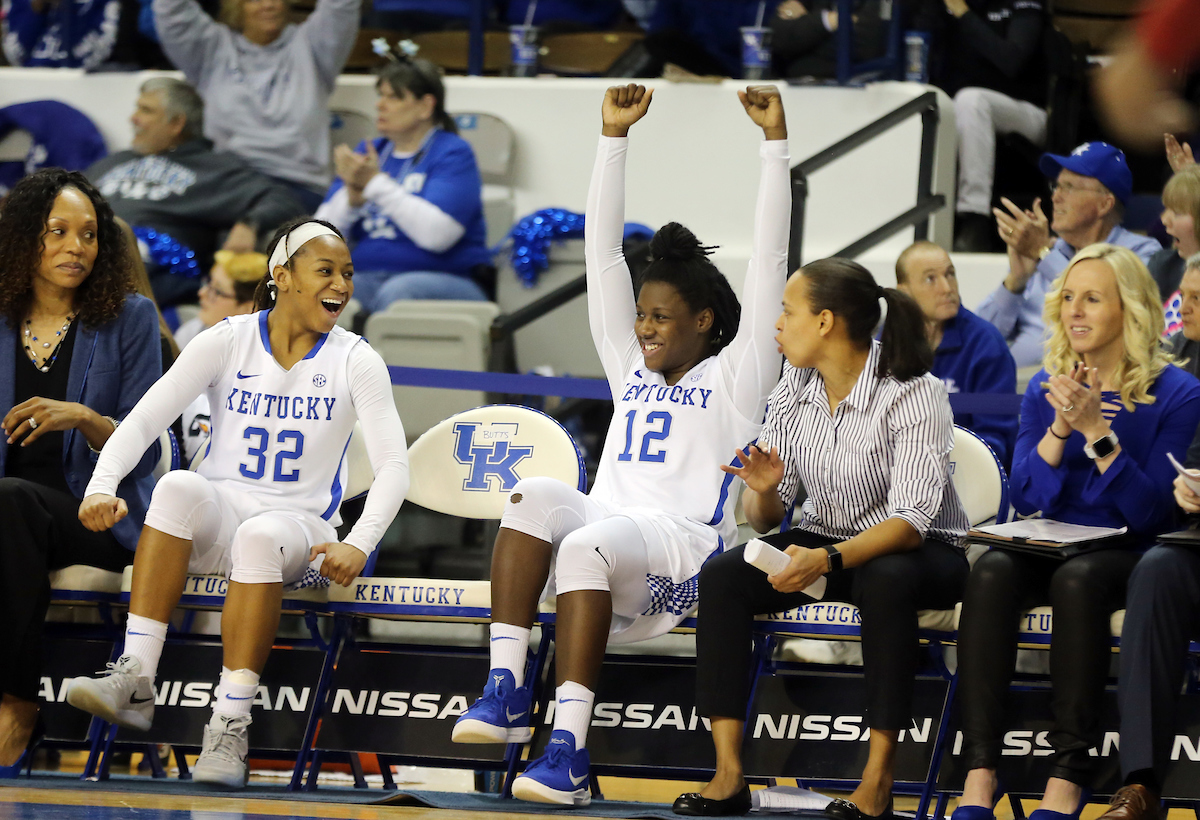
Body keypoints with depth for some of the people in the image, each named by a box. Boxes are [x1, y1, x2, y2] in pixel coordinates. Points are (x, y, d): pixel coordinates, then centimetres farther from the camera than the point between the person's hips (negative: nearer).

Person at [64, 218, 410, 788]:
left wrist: (359, 544, -26)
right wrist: (102, 486, -24)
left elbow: (393, 466, -7)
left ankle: (229, 727, -40)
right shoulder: (228, 341, 2)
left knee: (260, 536, -38)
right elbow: (143, 419, -5)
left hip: (300, 530, -1)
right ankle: (134, 682, -39)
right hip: (216, 520, 1)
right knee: (179, 486, -34)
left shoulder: (356, 362, 0)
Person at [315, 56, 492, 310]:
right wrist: (352, 196, -8)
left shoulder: (453, 154, 0)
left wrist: (376, 183, -13)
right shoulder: (370, 152, 19)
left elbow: (437, 234, -18)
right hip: (367, 278, 5)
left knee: (395, 292, -40)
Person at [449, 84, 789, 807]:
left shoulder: (735, 375, 13)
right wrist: (615, 136, 23)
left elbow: (770, 259, 6)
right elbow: (603, 253, 26)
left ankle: (569, 749, -45)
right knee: (537, 496, -28)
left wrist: (776, 141, 3)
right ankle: (507, 692, -35)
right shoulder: (632, 368, 27)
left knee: (586, 546, -36)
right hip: (605, 526, 5)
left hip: (686, 549, -5)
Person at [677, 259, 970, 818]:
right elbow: (764, 519, 2)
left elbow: (911, 518, -27)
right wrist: (763, 491, -23)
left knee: (885, 580, -39)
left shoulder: (912, 393, -19)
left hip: (919, 550, -5)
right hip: (825, 540, 5)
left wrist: (829, 560, -42)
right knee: (723, 575, -20)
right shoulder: (794, 389, -1)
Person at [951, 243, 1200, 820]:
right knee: (992, 571, -30)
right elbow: (1025, 497, 3)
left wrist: (1097, 431, -20)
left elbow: (1150, 513, -10)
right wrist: (1061, 427, -12)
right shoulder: (1046, 387, 10)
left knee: (1078, 578, -37)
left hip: (1128, 556, -4)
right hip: (1051, 549, 4)